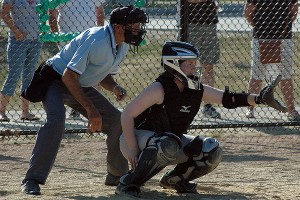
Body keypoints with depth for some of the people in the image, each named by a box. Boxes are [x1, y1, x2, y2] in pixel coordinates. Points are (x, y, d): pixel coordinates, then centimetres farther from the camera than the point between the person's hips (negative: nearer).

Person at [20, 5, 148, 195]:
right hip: (56, 81, -9)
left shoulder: (123, 46, -2)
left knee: (117, 121, 3)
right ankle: (32, 181, -32)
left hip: (82, 87, 9)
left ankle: (117, 175, 20)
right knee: (56, 120, -33)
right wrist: (90, 108, -33)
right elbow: (69, 76, -30)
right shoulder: (97, 40, -30)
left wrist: (115, 87, -12)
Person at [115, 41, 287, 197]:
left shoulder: (198, 91, -4)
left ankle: (174, 179, 12)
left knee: (212, 151, -9)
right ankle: (128, 183, -24)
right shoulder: (159, 89, -24)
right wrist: (133, 150, -26)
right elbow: (127, 115, -23)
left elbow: (227, 99, -9)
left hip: (172, 138, 7)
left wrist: (259, 98, -24)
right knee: (168, 146, -40)